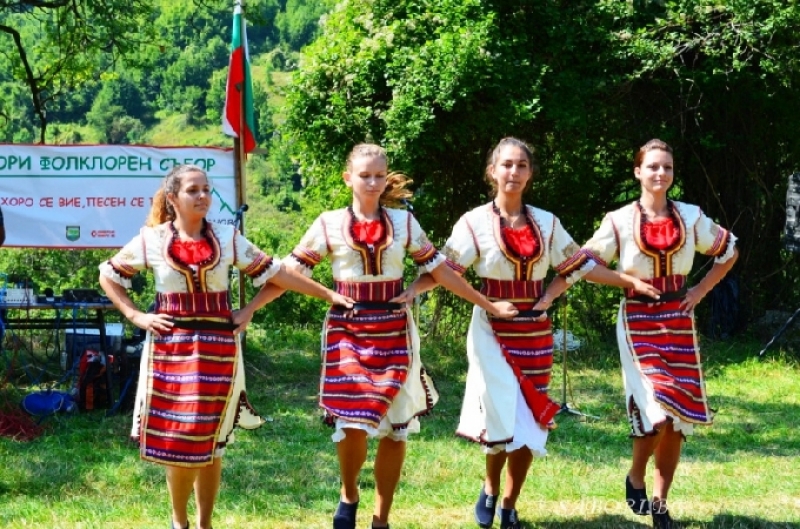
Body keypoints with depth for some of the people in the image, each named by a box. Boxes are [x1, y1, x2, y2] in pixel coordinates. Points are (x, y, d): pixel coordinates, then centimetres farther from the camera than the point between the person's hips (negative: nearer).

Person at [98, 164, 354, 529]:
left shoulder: (227, 238, 3)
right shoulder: (151, 240, 1)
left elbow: (275, 274, 6)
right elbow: (108, 275, 10)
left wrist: (330, 296, 2)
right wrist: (135, 316, 0)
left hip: (218, 348, 1)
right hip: (169, 348, -1)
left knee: (211, 442, 6)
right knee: (175, 441, 0)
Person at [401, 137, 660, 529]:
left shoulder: (546, 222, 7)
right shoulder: (475, 222, -4)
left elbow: (579, 264, 13)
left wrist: (631, 282, 6)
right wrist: (410, 290, -27)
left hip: (535, 331, 4)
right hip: (493, 330, -4)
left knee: (531, 420, 4)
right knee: (504, 418, -12)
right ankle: (490, 489, 17)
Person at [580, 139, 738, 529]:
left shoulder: (690, 216, 4)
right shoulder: (619, 221, -3)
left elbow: (729, 251, 15)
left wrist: (701, 290, 7)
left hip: (679, 323, 3)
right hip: (638, 323, -3)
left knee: (679, 419, 2)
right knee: (656, 412, -17)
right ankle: (635, 477, 12)